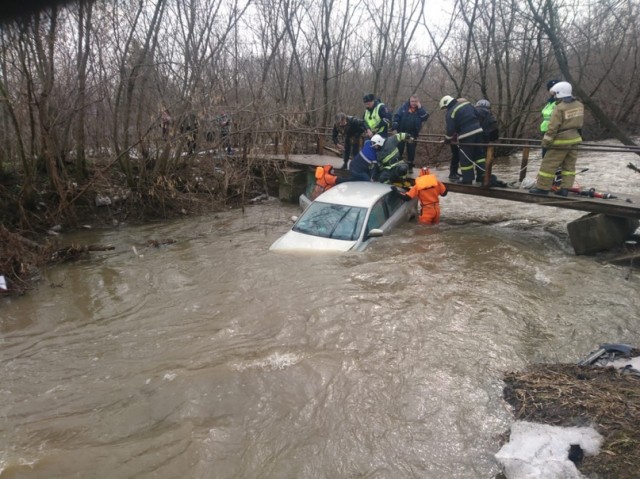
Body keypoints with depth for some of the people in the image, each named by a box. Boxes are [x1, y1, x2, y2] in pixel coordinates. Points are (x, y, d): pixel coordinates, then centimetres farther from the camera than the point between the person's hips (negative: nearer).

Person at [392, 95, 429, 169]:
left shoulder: (420, 109, 2)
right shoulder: (404, 107, -1)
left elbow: (426, 117, -14)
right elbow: (396, 117, -4)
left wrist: (420, 108, -16)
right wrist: (394, 128, -12)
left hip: (412, 134, 1)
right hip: (401, 132, 0)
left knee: (411, 151, 6)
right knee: (399, 149, 5)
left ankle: (410, 167, 18)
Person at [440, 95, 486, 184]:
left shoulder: (451, 112, -7)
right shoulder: (467, 103, 13)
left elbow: (450, 129, -10)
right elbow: (477, 115, 22)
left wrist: (447, 140, 7)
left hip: (466, 135, -7)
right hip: (478, 131, 7)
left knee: (465, 159, 5)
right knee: (479, 154, 14)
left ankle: (467, 179, 10)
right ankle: (482, 176, 16)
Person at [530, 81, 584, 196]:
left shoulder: (559, 108, -18)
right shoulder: (579, 105, 5)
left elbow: (553, 127, -18)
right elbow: (580, 123, 14)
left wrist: (546, 141, -11)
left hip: (561, 141, -7)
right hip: (575, 139, 7)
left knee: (549, 164, 0)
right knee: (569, 165, 11)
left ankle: (542, 187, 4)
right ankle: (565, 188, 11)